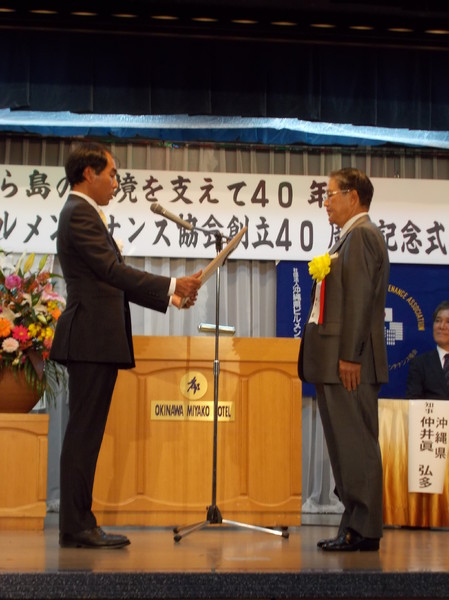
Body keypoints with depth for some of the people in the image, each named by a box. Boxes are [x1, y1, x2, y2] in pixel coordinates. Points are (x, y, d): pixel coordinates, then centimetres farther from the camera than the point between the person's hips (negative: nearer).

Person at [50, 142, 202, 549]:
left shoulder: (83, 214, 22)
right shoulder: (80, 214, -10)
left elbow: (111, 281, 23)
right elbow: (113, 270, -18)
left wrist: (168, 296, 18)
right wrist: (172, 286, -14)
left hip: (96, 340, 11)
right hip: (91, 338, -11)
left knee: (85, 435, 10)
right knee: (83, 434, -8)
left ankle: (79, 525, 13)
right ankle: (76, 528, -5)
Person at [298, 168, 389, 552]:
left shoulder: (361, 235, -10)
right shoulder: (353, 236, 22)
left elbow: (360, 298, -18)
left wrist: (349, 357, -22)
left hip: (350, 362, -10)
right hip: (337, 362, 10)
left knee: (356, 445, -7)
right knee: (347, 444, 11)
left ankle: (363, 530, -3)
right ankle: (356, 525, 16)